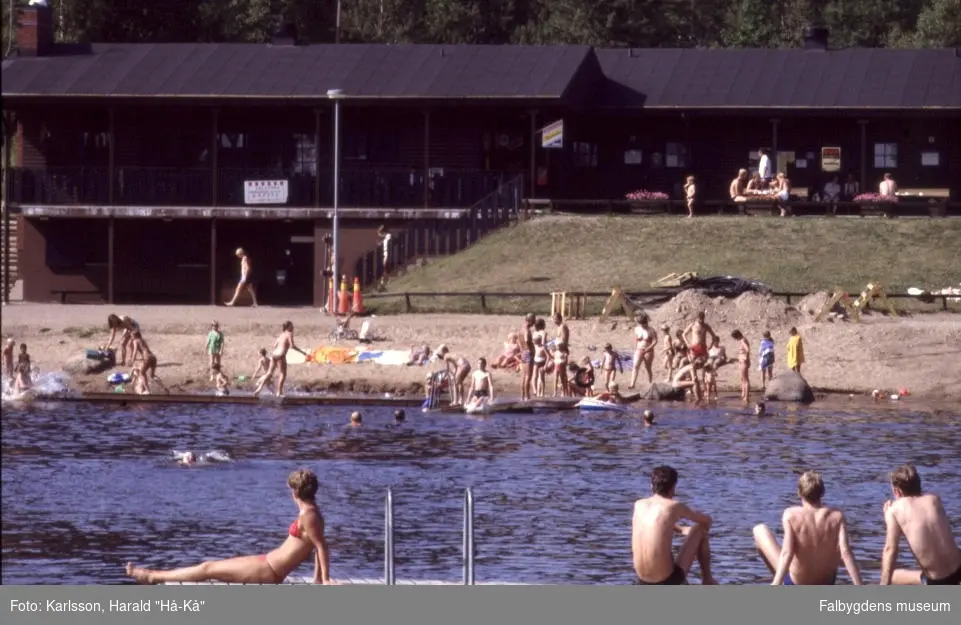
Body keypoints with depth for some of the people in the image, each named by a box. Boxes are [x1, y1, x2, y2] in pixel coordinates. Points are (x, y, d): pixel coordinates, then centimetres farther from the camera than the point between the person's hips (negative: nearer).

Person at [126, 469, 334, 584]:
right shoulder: (311, 512, 10)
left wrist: (325, 579, -19)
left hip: (269, 570, -10)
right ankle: (155, 577, 26)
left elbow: (322, 546, -22)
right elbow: (319, 546, 13)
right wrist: (317, 578, 15)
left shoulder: (308, 516, -19)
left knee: (208, 568, 0)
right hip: (269, 564, 10)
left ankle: (153, 577, 10)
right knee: (213, 566, 17)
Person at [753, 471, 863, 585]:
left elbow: (787, 552, -30)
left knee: (760, 530, 14)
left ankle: (777, 581, 26)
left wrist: (776, 584, -37)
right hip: (826, 585, 2)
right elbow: (846, 552, -23)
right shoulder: (836, 516, -14)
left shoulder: (791, 515, -18)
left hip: (796, 585, -2)